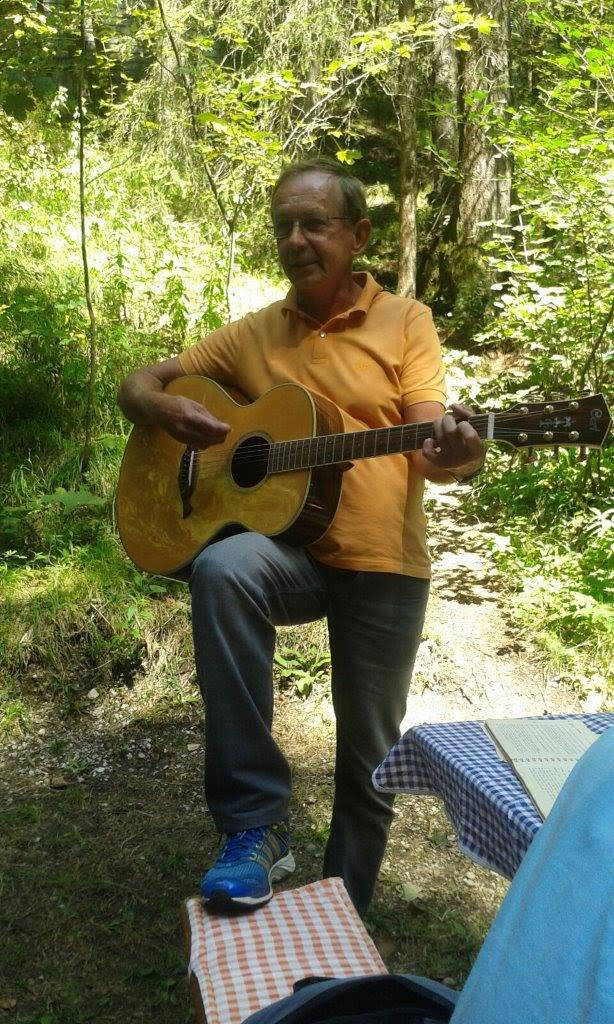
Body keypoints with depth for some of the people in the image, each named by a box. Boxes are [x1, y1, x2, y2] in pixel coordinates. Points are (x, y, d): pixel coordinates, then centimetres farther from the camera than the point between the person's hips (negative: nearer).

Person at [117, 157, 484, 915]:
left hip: (382, 563, -1)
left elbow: (431, 447, -10)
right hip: (290, 550, 1)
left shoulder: (405, 322, 1)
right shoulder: (252, 335, 8)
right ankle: (254, 821, -23)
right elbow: (138, 385, 12)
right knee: (221, 569, -34)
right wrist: (168, 411, -12)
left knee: (370, 758, 6)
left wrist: (456, 455, -34)